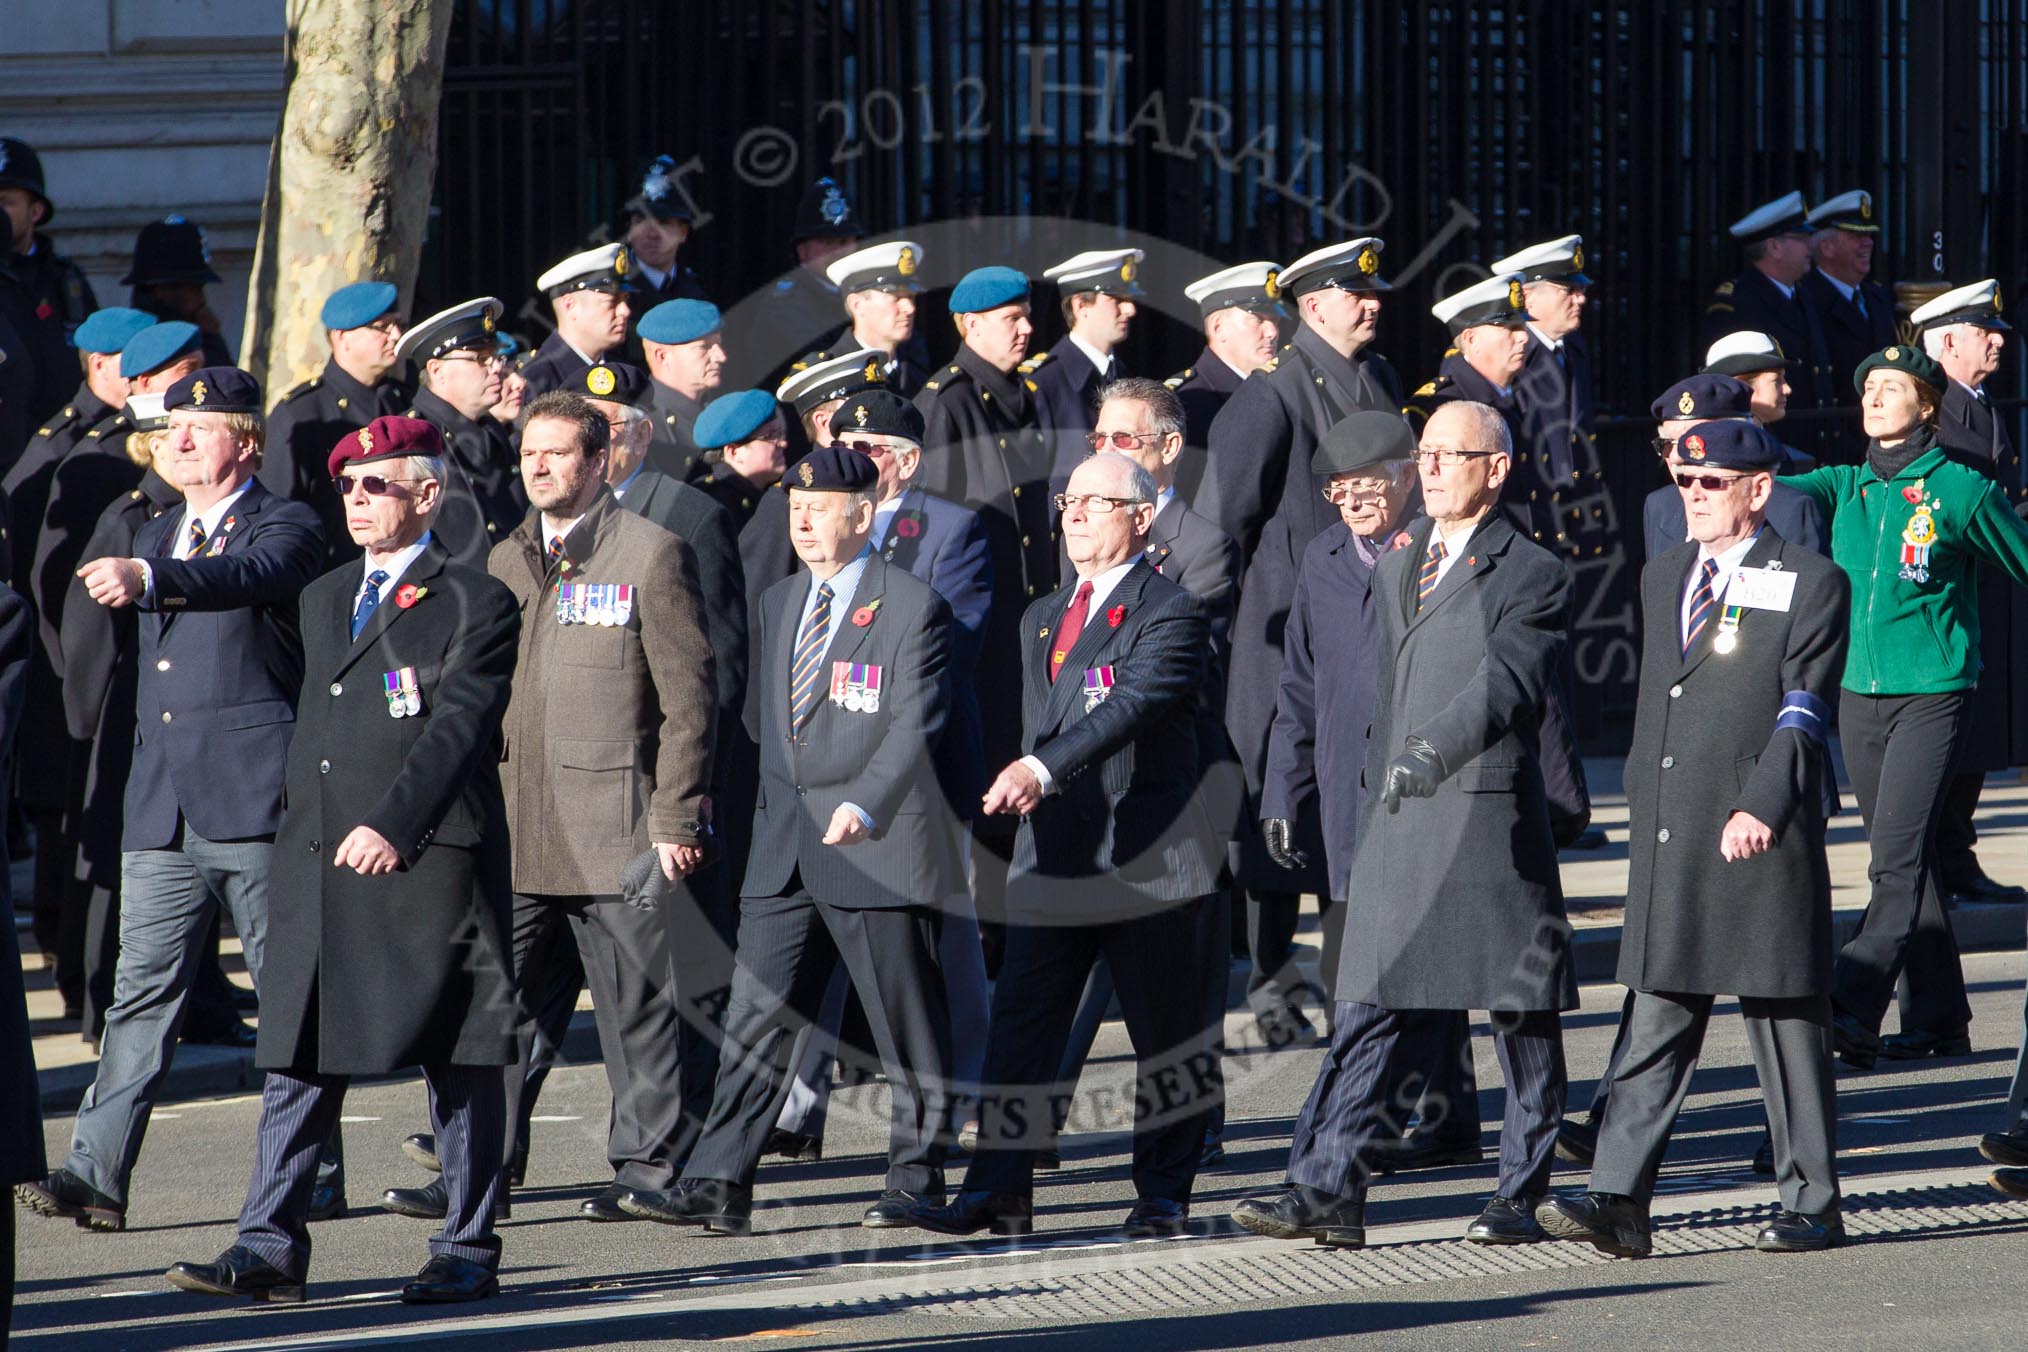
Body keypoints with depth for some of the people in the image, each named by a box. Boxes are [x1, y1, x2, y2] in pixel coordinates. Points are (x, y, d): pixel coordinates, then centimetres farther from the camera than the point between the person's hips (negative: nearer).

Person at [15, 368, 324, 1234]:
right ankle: (98, 1175, -7)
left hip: (255, 803, -6)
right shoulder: (155, 539, 21)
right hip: (163, 811, 6)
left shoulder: (283, 527, -2)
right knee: (143, 992, -1)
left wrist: (147, 578, -41)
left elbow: (251, 575, -26)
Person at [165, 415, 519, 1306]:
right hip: (318, 866, 7)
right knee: (297, 1059, 1)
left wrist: (391, 826, -24)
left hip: (428, 865, -6)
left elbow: (457, 727, -15)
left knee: (457, 1063, 0)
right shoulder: (324, 598, 19)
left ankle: (468, 1253, 7)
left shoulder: (473, 604, -4)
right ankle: (270, 1250, 0)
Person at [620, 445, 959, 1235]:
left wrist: (865, 806, -25)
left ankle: (917, 1177, 14)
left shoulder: (913, 607, -6)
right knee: (755, 1017, -1)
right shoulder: (779, 605, 15)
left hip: (878, 844, -6)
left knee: (907, 1026, 3)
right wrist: (778, 807, 12)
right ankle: (719, 1188, -4)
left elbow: (915, 723, -14)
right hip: (785, 845, 6)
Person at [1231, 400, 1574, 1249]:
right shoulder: (1394, 568, 18)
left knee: (1521, 1019, 3)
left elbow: (1508, 683, -20)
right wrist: (1378, 785, 18)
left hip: (1492, 823, -6)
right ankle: (1327, 1192, -5)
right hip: (1394, 825, 6)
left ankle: (1521, 1195, 13)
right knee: (1370, 1012, 0)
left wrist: (1433, 750, -35)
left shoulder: (1530, 575, -5)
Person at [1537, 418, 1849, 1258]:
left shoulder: (1809, 584, -2)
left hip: (1759, 839, -5)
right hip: (1667, 838, 6)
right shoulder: (1663, 579, 18)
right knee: (1657, 1020, 1)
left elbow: (1804, 710, -10)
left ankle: (1811, 1207, 8)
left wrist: (1762, 807, -21)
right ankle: (1618, 1203, -6)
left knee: (1784, 1016, 1)